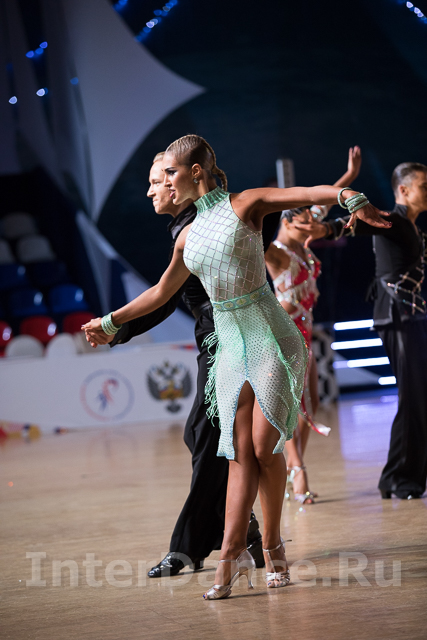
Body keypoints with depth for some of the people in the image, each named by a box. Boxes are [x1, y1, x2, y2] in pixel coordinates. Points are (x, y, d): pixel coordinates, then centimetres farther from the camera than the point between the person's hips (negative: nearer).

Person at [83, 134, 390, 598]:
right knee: (241, 452, -2)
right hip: (230, 346, 5)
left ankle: (272, 547, 5)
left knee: (264, 446, -8)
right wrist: (109, 322, 31)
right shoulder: (190, 234, 14)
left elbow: (311, 193, -14)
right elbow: (162, 292, 26)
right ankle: (232, 553, -8)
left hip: (270, 338, -5)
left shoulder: (245, 205, -3)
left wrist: (351, 198, -34)